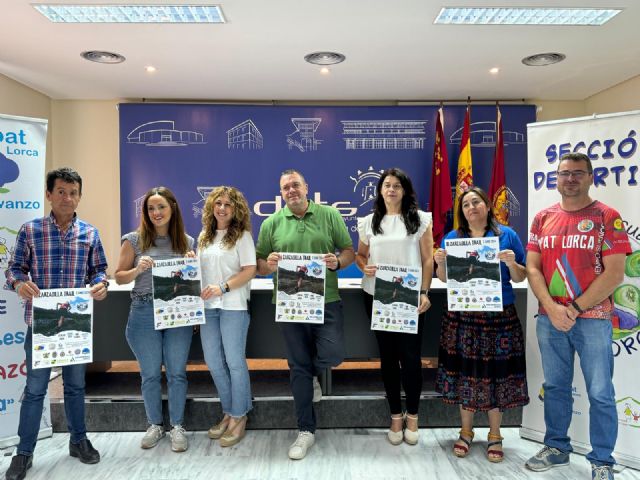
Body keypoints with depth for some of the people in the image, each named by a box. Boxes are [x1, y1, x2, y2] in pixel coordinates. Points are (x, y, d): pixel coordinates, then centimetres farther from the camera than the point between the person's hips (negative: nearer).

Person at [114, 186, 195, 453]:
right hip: (144, 312, -1)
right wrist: (138, 269, -14)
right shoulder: (134, 239, 1)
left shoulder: (186, 241, 6)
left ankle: (177, 426, 22)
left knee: (177, 372, 7)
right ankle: (155, 424, 29)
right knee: (150, 374, 10)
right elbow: (119, 277, 5)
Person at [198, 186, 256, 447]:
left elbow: (250, 270, -10)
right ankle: (228, 413, 27)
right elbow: (197, 268, 18)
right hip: (207, 306, 6)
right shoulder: (204, 236, 14)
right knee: (213, 362, 11)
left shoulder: (242, 235, -4)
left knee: (234, 361, 1)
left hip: (233, 305, -6)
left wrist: (222, 288, -19)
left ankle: (238, 417, 16)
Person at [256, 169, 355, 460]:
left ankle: (312, 374, 30)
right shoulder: (271, 224, 6)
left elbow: (349, 252, 6)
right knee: (299, 367, 7)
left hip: (326, 301, 0)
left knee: (333, 356, -10)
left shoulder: (330, 215, 4)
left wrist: (338, 262, -15)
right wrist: (268, 264, -15)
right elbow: (258, 266, 8)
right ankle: (306, 431, 22)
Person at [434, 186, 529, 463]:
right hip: (462, 317, 1)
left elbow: (520, 277, 5)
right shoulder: (452, 238, 8)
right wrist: (440, 262, -9)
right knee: (464, 373, 6)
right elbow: (444, 278, 10)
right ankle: (466, 431, 25)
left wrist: (511, 263, -15)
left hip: (499, 317, -1)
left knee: (496, 374, 4)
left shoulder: (507, 235, 4)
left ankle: (495, 435, 23)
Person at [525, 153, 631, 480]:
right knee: (554, 387, 14)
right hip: (549, 318, 3)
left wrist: (574, 309, -13)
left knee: (600, 394, 4)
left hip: (593, 318, -3)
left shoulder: (607, 217, -2)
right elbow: (532, 268, 3)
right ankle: (556, 447, 30)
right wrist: (552, 308, -10)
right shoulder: (543, 218, 8)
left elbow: (614, 273, -9)